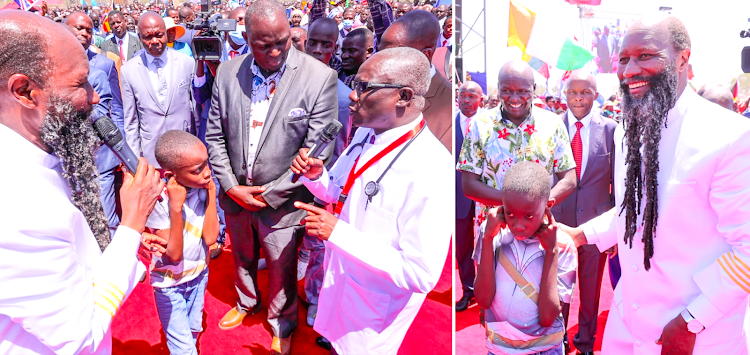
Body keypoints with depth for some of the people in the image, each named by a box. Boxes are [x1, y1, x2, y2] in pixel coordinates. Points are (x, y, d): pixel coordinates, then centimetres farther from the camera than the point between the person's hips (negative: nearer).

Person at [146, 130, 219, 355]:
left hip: (198, 275, 4)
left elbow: (210, 237, -21)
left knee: (193, 330, 25)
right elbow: (173, 254, -28)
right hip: (170, 282, -4)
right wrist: (175, 207, -38)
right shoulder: (157, 200, -28)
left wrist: (211, 194, -25)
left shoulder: (203, 187, -17)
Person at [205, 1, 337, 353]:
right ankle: (246, 302, 57)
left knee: (281, 270, 17)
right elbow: (215, 136, 1)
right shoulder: (228, 73, -6)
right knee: (242, 258, 28)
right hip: (235, 195, 4)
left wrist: (269, 194, -16)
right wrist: (231, 187, -9)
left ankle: (283, 323, 45)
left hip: (282, 202, -3)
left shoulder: (320, 77, -19)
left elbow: (317, 153, -18)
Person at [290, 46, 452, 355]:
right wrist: (315, 176, -11)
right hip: (340, 280, 7)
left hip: (373, 311, -7)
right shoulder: (366, 134, -4)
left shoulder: (431, 171, -32)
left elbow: (421, 275, -31)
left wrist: (338, 232, -32)